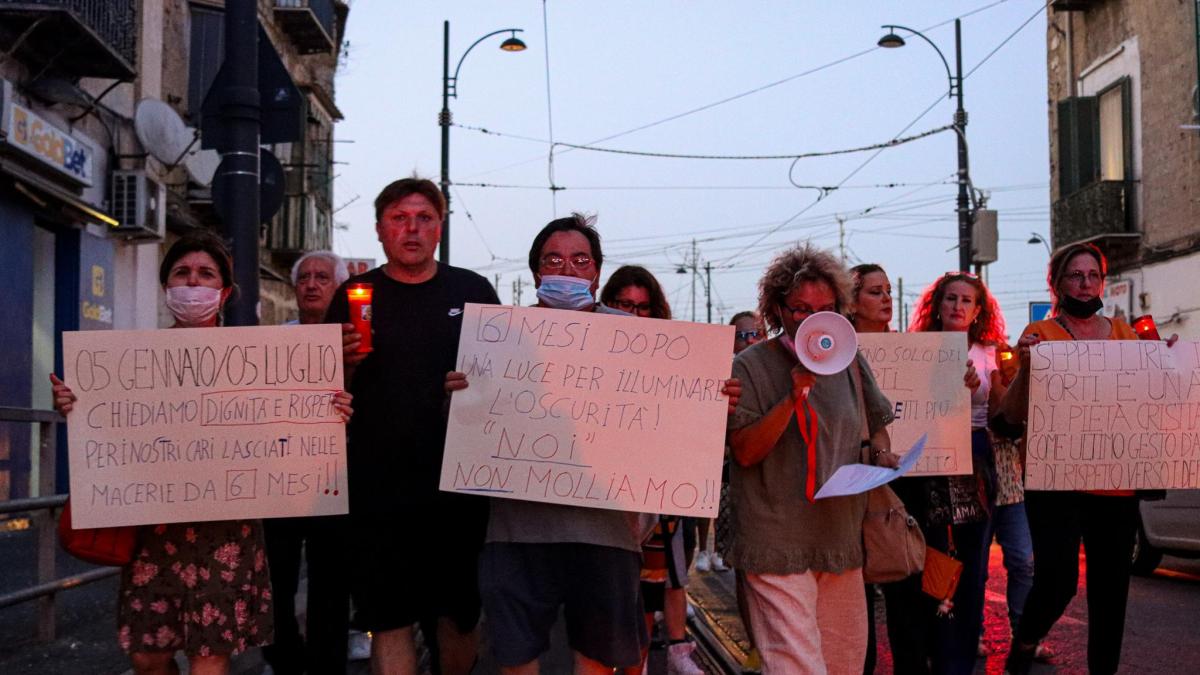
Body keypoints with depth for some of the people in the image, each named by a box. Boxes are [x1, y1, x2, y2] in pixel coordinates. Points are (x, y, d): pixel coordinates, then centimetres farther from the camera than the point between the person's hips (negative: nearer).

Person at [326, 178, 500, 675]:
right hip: (377, 488, 0)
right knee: (388, 619, 1)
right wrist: (346, 364, -11)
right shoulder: (353, 297, 6)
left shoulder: (472, 291, 7)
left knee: (459, 614, 10)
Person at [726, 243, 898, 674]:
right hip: (778, 546, -6)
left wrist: (881, 453, 2)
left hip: (842, 540, 6)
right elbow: (745, 451, -12)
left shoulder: (848, 361, 10)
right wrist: (794, 398, -21)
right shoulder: (750, 367, -5)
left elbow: (876, 424, 24)